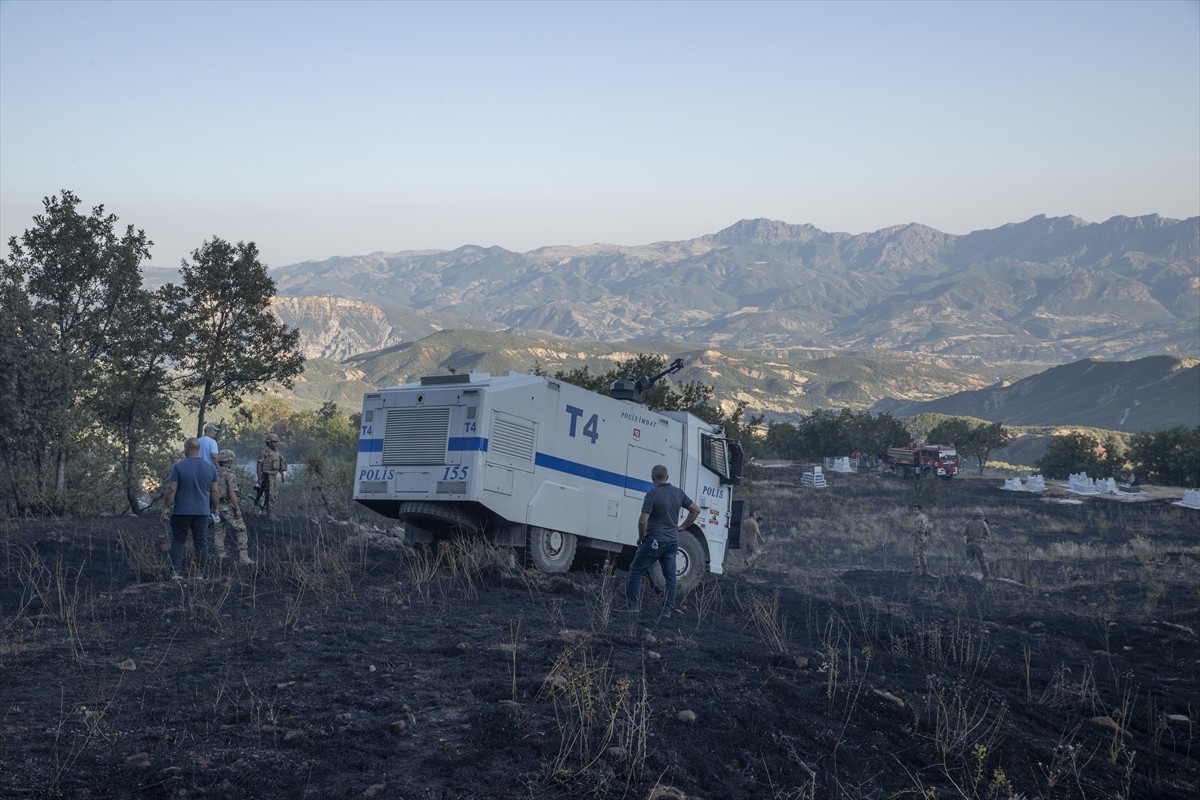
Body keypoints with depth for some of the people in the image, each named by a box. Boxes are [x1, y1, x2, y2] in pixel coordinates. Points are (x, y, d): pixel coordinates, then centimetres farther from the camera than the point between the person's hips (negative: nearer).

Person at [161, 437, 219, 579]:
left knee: (178, 541, 6)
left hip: (181, 511, -2)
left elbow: (171, 489, -9)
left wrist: (166, 507, 0)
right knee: (201, 542, 6)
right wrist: (214, 509, 17)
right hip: (202, 511, 2)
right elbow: (214, 491, 7)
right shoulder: (210, 467, 3)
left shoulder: (179, 466, -8)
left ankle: (176, 572, -1)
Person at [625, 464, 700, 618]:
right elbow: (696, 509, 14)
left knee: (636, 570, 6)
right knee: (670, 576, 7)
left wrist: (641, 537, -2)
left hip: (654, 541, -6)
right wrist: (683, 526, 17)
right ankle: (668, 610, 7)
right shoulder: (678, 493, 5)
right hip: (673, 540, 6)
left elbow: (643, 520, -18)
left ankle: (632, 605, 5)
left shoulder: (652, 494, -14)